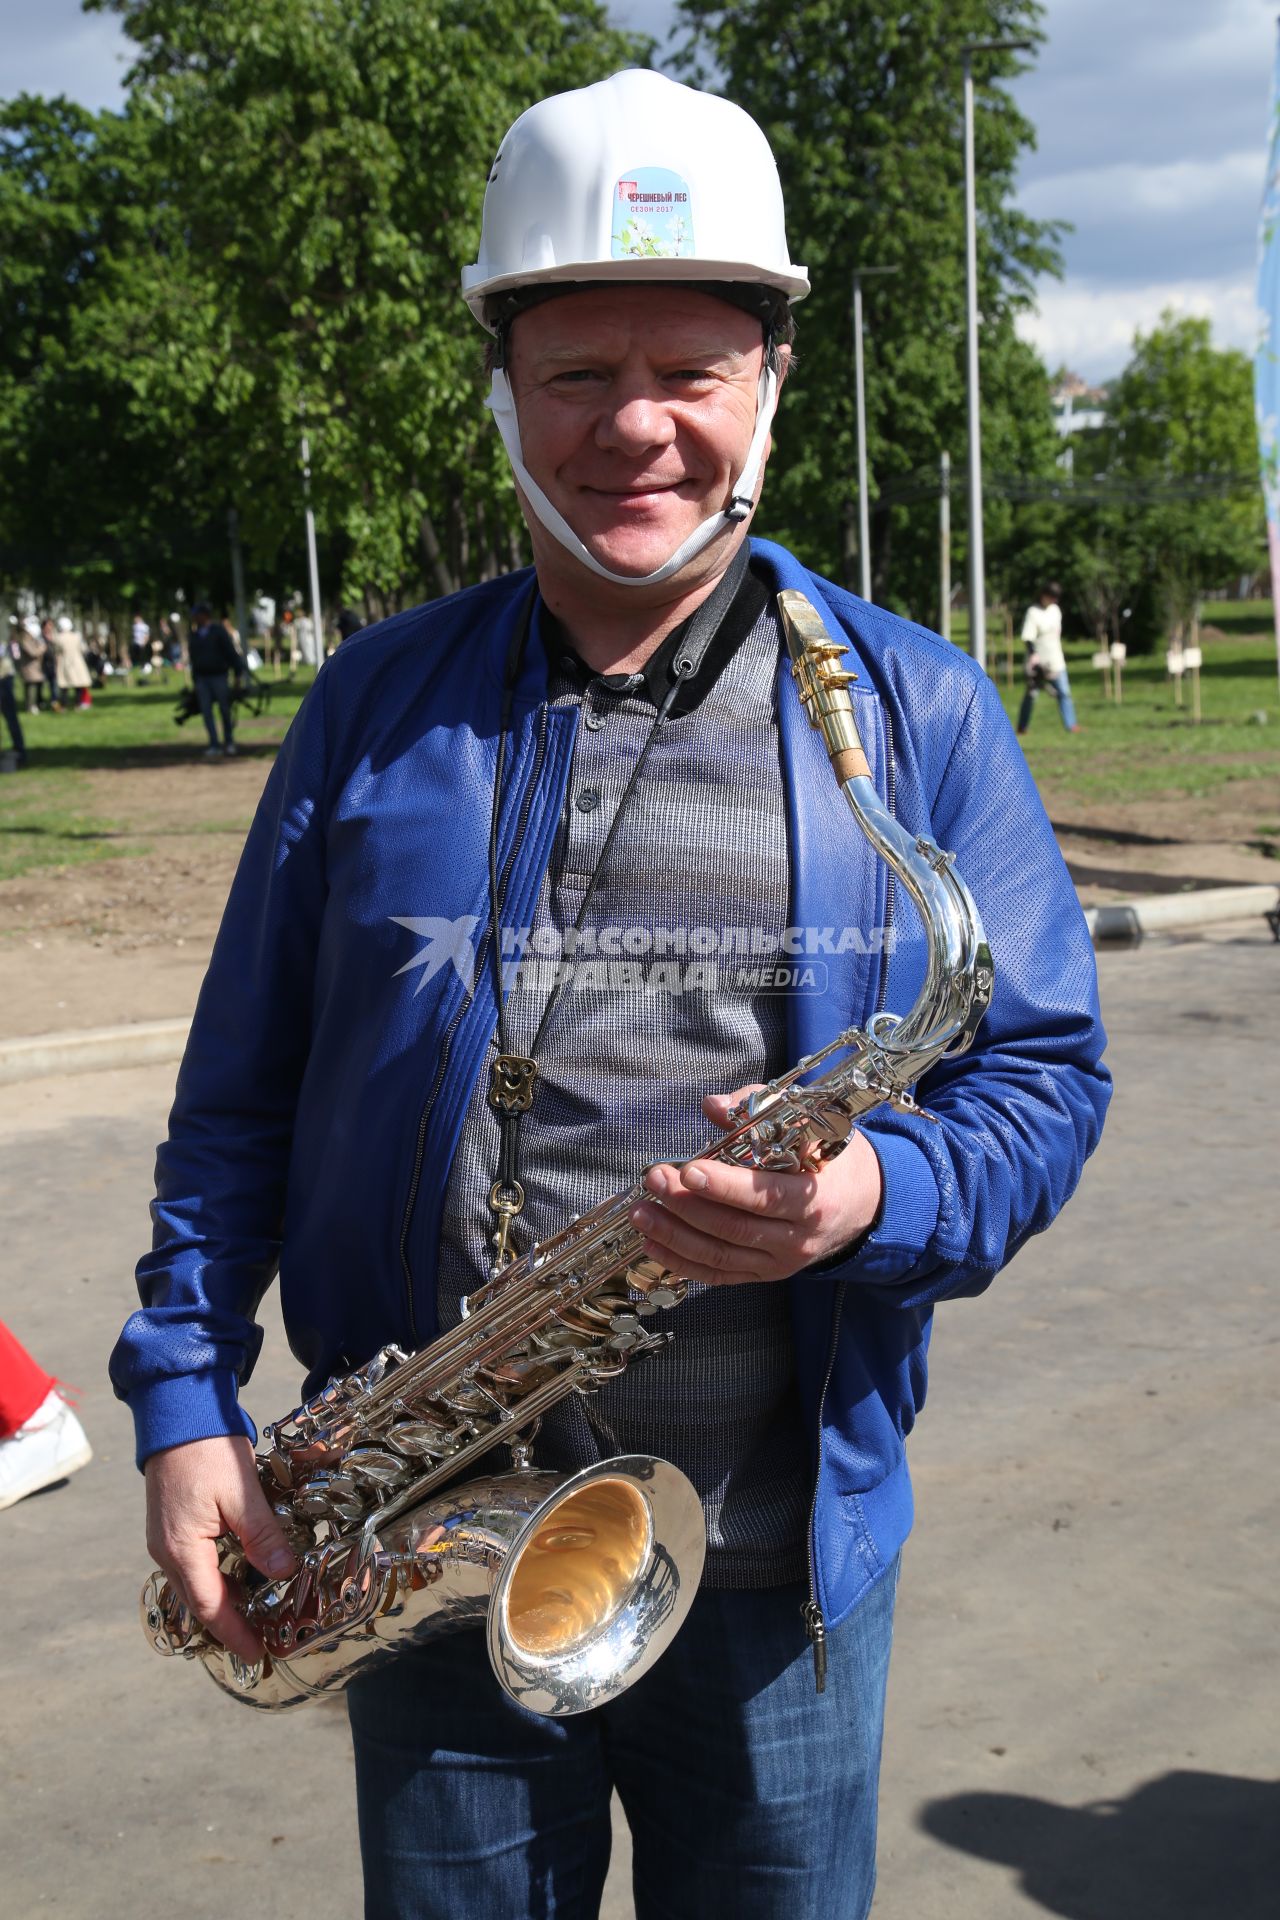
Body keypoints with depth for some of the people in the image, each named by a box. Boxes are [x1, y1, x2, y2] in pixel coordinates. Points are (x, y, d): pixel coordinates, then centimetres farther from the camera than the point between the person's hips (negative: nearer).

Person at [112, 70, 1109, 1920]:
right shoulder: (375, 704, 2)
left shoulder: (918, 713, -2)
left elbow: (1049, 1071, -1)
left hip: (778, 1577, 0)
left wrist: (881, 1195, -21)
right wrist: (184, 1393, -2)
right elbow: (240, 1088, 6)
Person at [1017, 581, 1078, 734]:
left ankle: (1071, 725, 0)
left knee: (1064, 693, -1)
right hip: (1038, 662, -6)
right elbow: (1027, 638, -19)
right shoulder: (1033, 613, -13)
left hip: (1056, 661, 6)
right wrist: (1034, 656, -29)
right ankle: (1022, 727, 15)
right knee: (1031, 694, 4)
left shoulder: (1055, 610, 8)